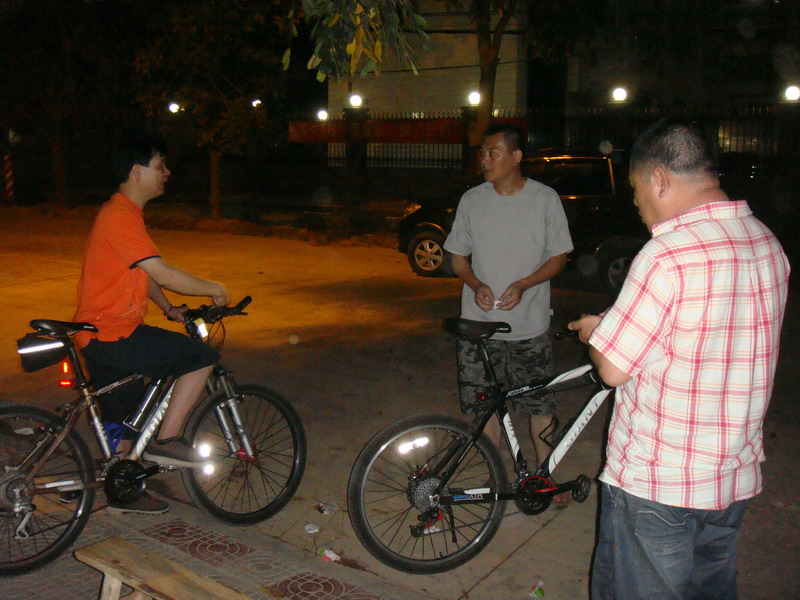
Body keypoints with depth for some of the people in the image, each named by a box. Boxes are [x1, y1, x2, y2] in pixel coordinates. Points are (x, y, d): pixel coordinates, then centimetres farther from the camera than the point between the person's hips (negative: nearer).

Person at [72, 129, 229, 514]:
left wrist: (170, 310, 13)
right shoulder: (121, 216, -19)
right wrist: (214, 290, -12)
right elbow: (164, 274, -24)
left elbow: (146, 273, 23)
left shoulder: (124, 212, 16)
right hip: (110, 335, -11)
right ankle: (166, 441, -7)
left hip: (103, 335, 11)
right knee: (201, 356, -12)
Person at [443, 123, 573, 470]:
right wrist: (477, 285, -10)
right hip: (479, 324, 2)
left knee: (540, 405, 2)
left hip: (530, 326, -1)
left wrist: (523, 285, -15)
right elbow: (458, 256, 10)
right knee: (484, 406, 7)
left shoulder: (545, 199, -1)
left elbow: (559, 257, 1)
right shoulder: (472, 200, 4)